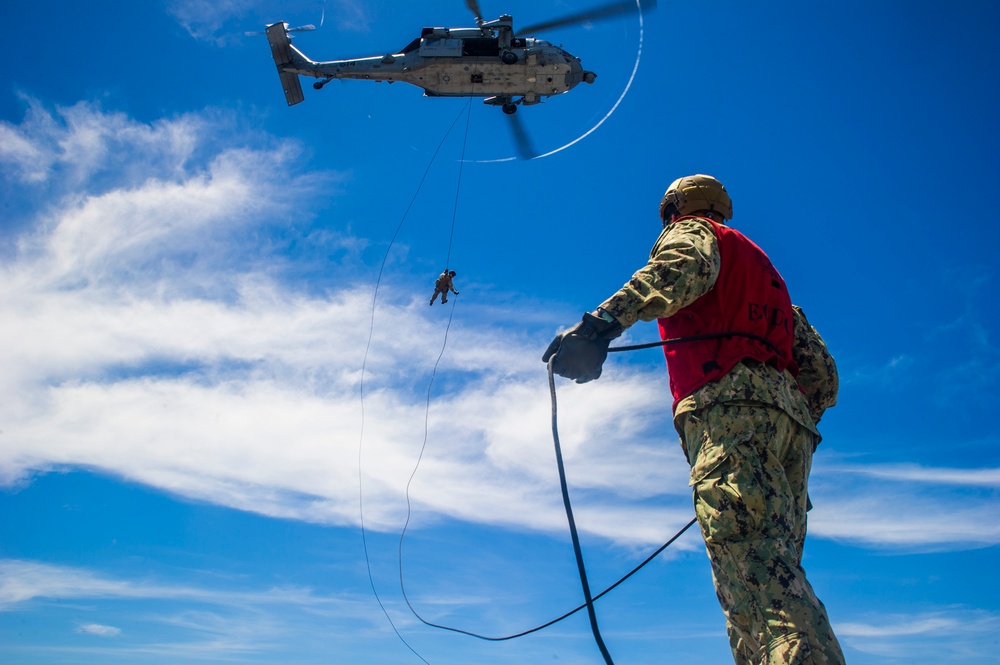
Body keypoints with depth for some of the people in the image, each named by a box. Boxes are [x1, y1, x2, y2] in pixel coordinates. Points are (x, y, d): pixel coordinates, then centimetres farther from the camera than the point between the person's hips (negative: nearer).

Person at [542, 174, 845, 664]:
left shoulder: (692, 229, 17)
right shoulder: (765, 269, 38)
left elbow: (687, 265, -13)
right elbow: (823, 375, 28)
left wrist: (604, 321, -28)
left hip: (729, 407, -8)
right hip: (792, 418, 8)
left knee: (755, 570, -22)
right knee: (773, 576, 4)